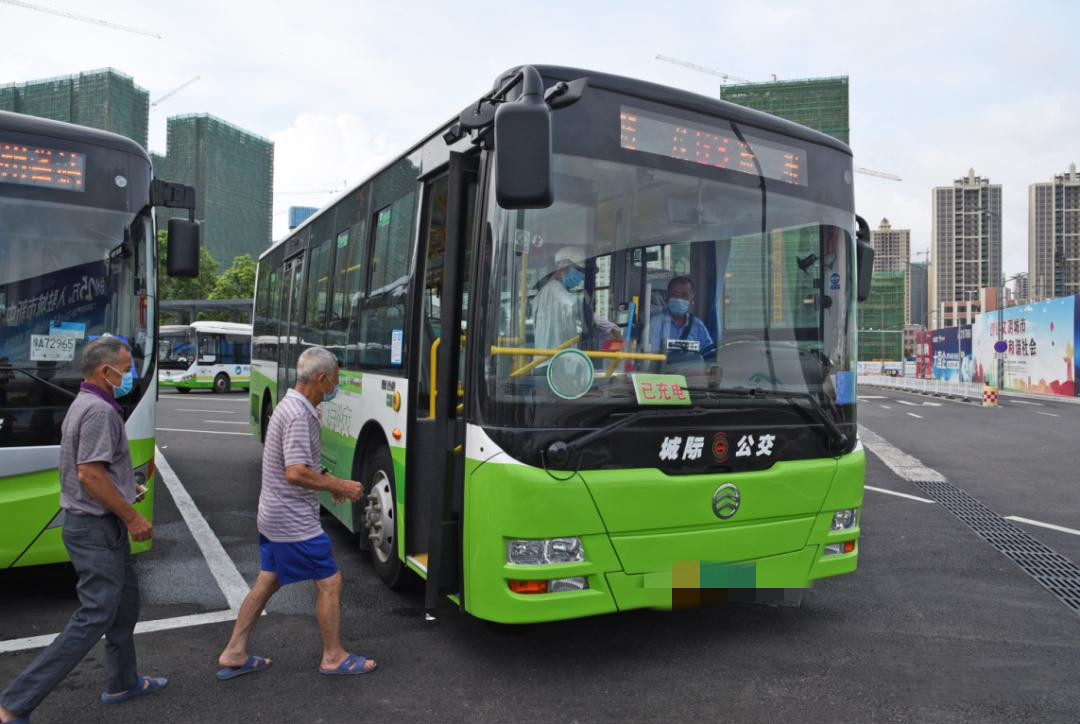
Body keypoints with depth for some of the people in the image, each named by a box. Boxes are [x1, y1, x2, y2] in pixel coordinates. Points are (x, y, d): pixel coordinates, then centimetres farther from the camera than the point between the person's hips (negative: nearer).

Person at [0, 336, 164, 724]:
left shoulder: (83, 404, 12)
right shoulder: (99, 409, -21)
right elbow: (90, 474, -26)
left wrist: (127, 487, 20)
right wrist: (132, 517, -18)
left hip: (100, 524, 11)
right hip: (97, 527, -11)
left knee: (125, 602, 19)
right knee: (95, 616, -6)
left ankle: (123, 682, 31)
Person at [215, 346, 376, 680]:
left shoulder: (291, 406, 10)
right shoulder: (298, 415, -23)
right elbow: (296, 473, -28)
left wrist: (329, 483, 14)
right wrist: (341, 486, -18)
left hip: (274, 515, 10)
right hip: (293, 521, -10)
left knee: (267, 583, 18)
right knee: (329, 581, 1)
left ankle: (233, 655, 27)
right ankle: (333, 657, 15)